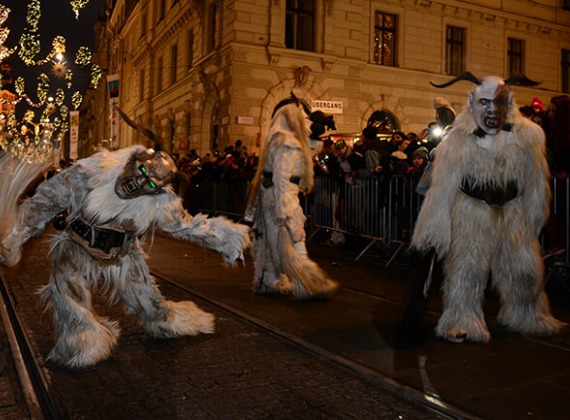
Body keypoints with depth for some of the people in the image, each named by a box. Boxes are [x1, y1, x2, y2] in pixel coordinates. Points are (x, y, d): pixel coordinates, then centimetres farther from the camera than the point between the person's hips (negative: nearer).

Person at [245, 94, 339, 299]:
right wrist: (285, 210, -25)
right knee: (293, 245, -6)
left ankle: (268, 282, 22)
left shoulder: (279, 140, 16)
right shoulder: (287, 144, -16)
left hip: (272, 199, 10)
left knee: (273, 242, 14)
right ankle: (306, 285, -2)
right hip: (281, 200, -10)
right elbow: (282, 179, -22)